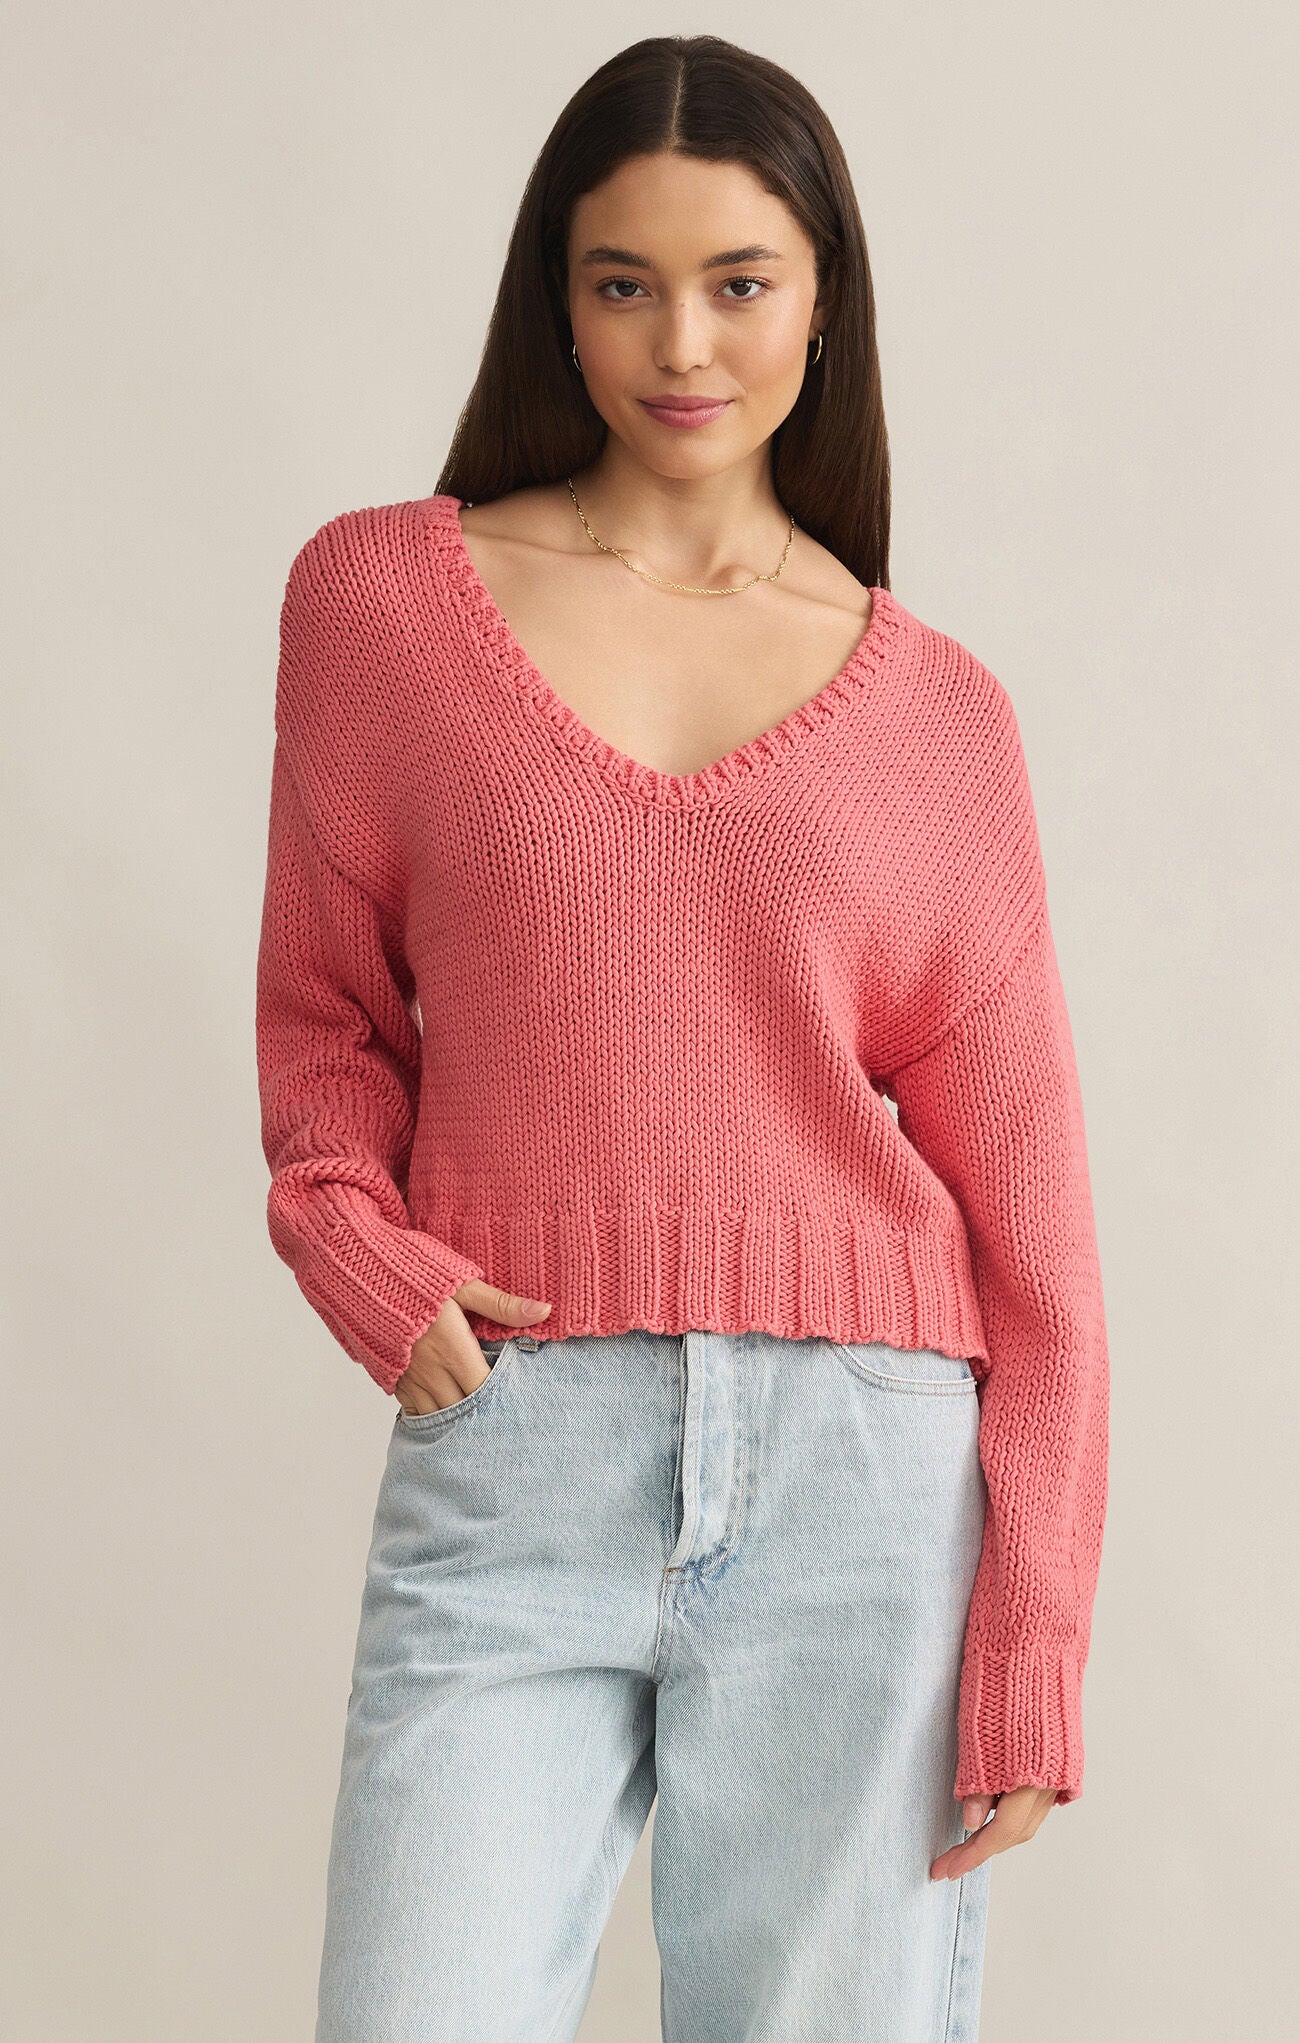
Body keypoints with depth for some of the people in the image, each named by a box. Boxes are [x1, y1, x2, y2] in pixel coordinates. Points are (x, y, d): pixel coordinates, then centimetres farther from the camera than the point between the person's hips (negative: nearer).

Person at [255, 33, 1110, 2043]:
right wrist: (359, 1254, -4)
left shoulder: (935, 712, 7)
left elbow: (1025, 1201, 6)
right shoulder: (379, 594, 8)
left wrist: (1032, 1646, 1)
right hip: (509, 1457, 0)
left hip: (861, 1476, 0)